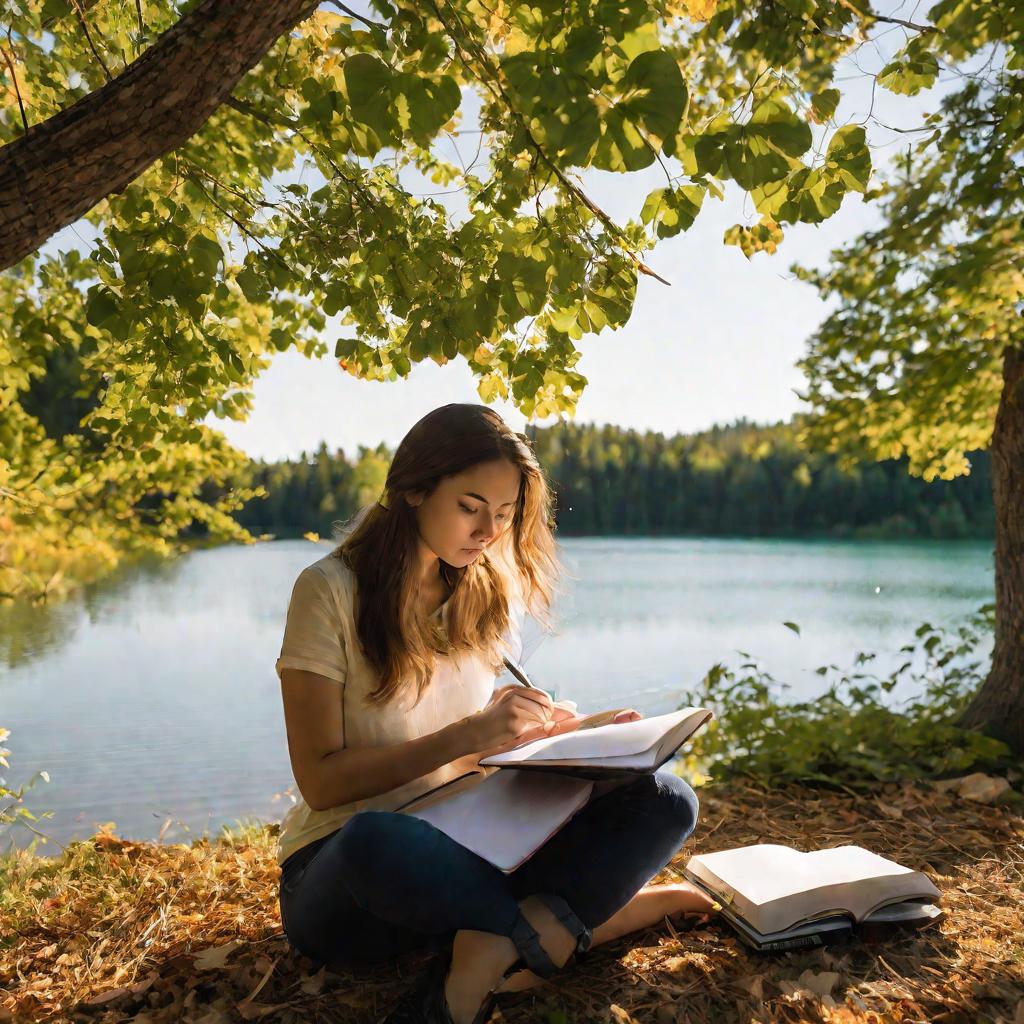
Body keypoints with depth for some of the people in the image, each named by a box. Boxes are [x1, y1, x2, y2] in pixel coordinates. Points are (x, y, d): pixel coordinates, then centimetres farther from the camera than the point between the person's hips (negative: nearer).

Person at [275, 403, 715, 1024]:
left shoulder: (487, 596, 6)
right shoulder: (330, 590, -10)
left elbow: (481, 752, 11)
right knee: (375, 838, -41)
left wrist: (547, 733, -8)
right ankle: (596, 910, -19)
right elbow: (321, 781, -14)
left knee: (666, 800, -15)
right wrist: (465, 736, -23)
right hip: (340, 867, -4)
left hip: (463, 848, 5)